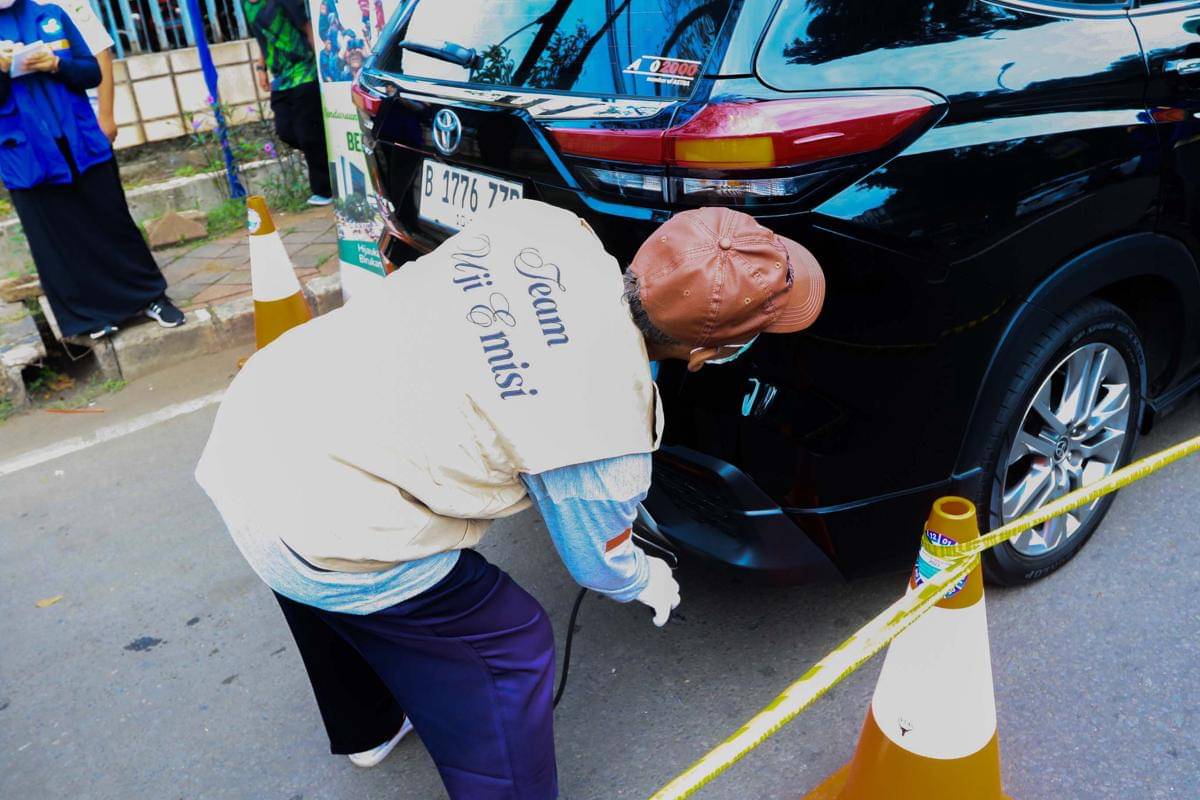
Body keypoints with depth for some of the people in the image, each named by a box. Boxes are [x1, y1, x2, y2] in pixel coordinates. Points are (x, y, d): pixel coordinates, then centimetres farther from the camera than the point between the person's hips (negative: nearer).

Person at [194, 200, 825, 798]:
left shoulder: (542, 221, -5)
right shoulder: (608, 428, -20)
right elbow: (599, 563, 1)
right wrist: (646, 583, 23)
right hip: (319, 532, -8)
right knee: (512, 649, 12)